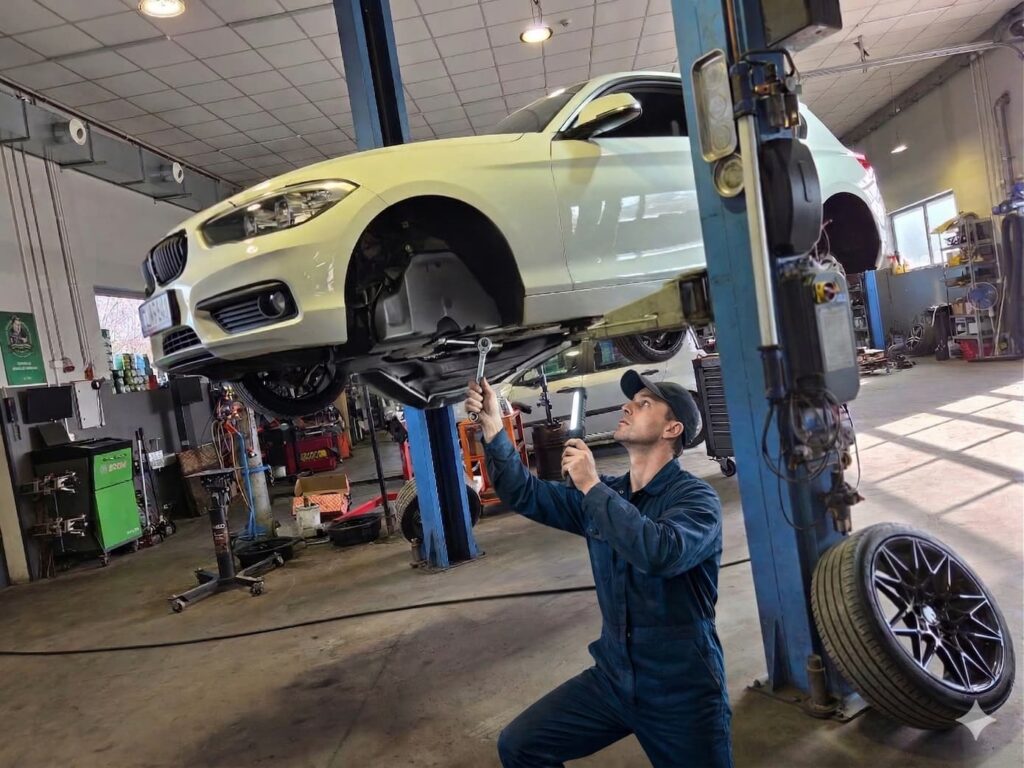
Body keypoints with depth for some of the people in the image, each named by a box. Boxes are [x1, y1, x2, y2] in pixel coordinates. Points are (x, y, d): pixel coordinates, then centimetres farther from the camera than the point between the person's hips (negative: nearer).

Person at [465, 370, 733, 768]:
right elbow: (527, 494, 1)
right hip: (612, 677, 5)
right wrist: (493, 429, -11)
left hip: (681, 691, -5)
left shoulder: (695, 497, -15)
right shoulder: (605, 495, 4)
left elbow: (661, 553, -35)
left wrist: (592, 486, -28)